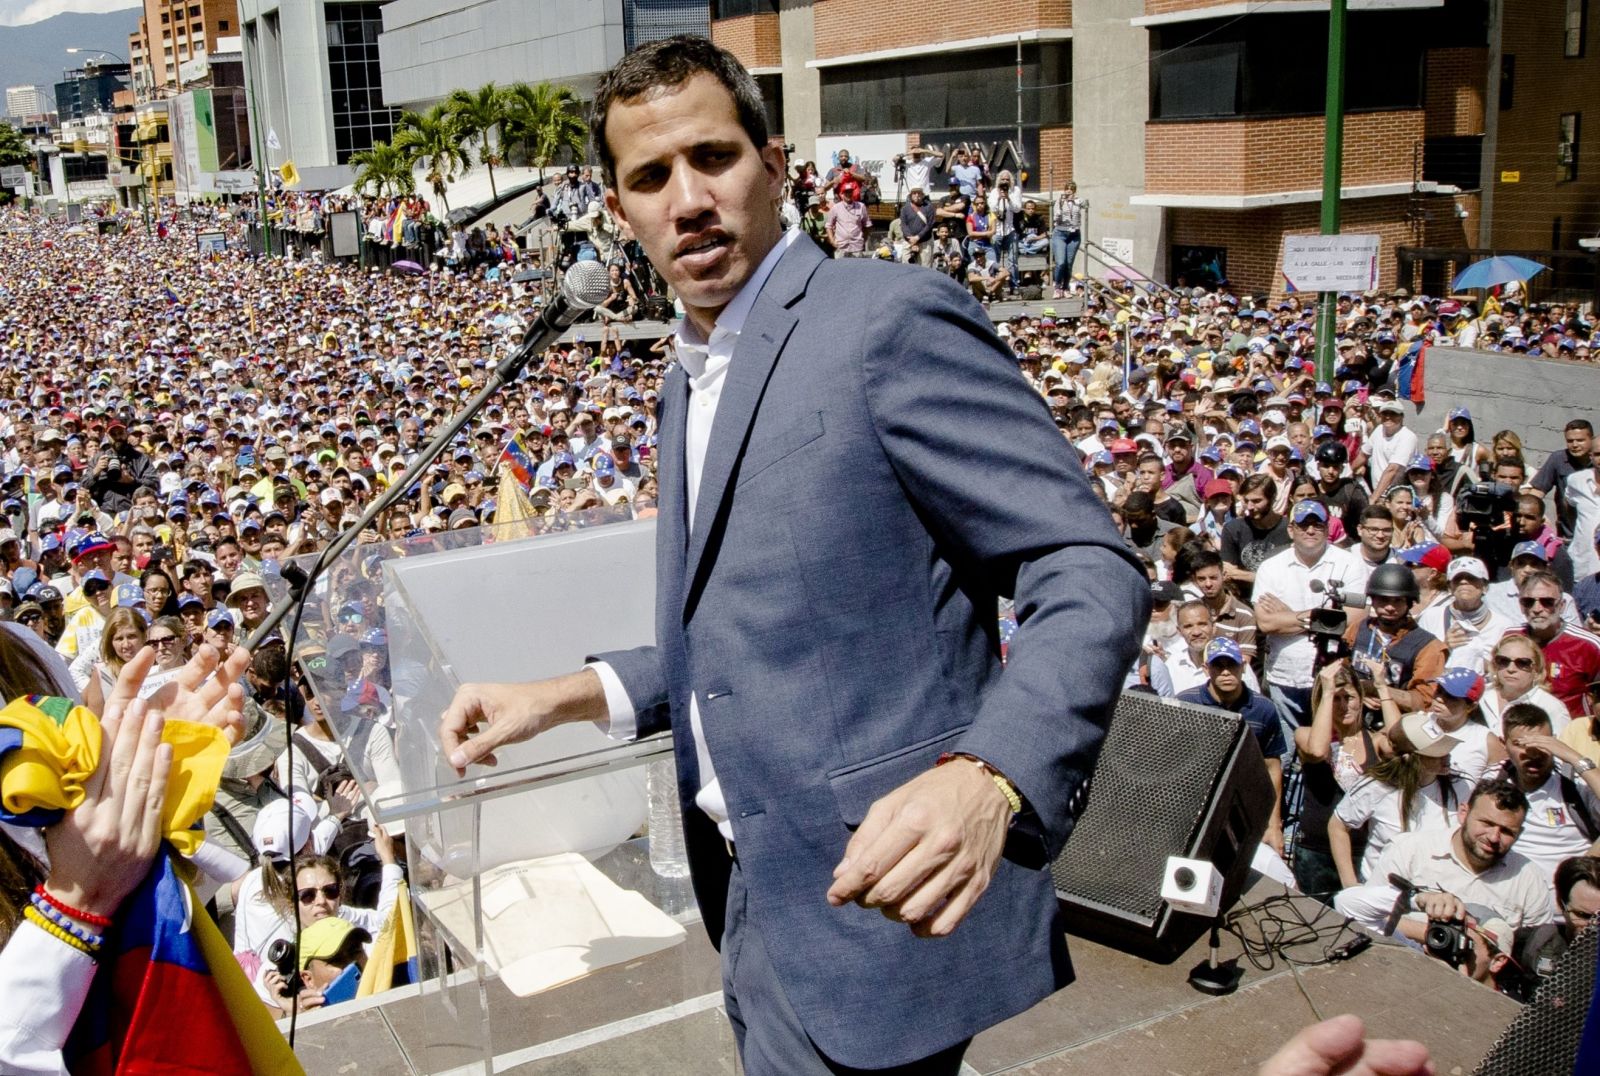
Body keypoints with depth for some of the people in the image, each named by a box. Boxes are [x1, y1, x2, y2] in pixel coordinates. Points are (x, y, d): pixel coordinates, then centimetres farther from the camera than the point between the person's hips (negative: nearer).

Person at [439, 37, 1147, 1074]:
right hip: (761, 903, 9)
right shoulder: (696, 377, 13)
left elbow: (1091, 571, -19)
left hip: (879, 902, -8)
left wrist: (985, 777, -35)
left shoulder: (893, 317, -15)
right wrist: (565, 696, 8)